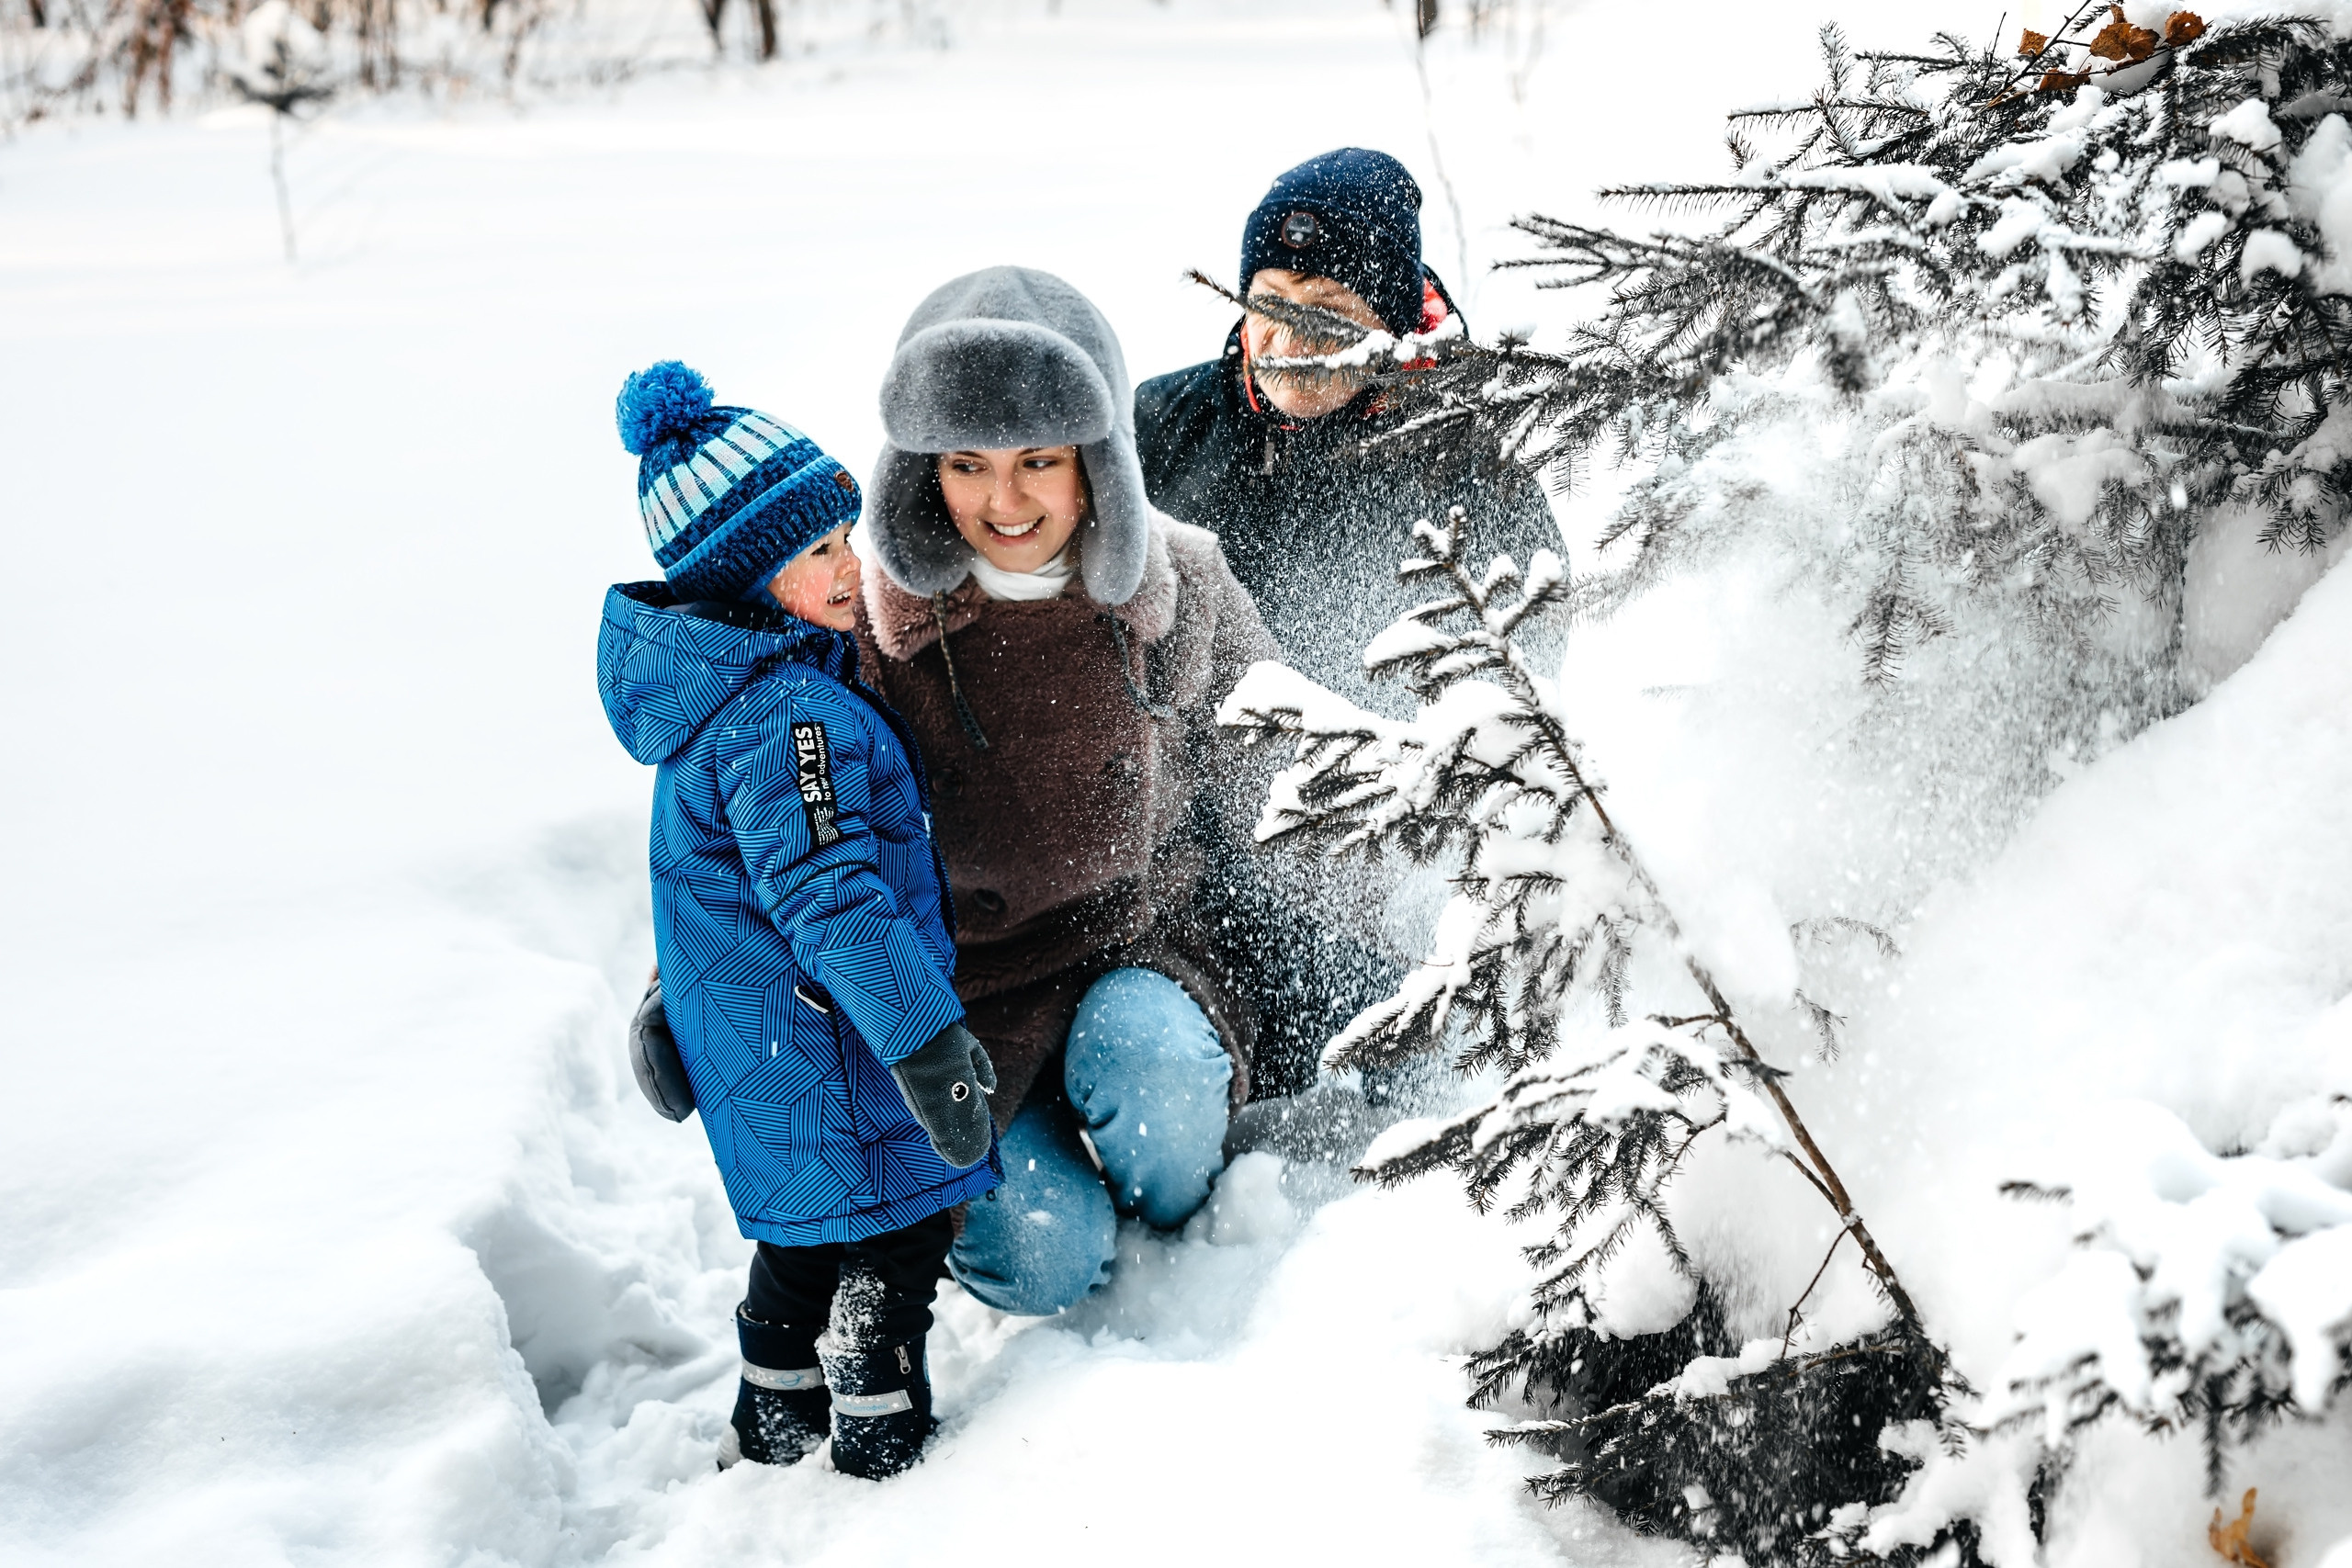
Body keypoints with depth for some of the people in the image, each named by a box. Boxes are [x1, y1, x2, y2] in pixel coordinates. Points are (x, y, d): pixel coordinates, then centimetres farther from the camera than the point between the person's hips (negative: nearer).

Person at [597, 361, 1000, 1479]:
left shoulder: (727, 681, 6)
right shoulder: (788, 715, -27)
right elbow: (832, 899, -32)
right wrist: (931, 1045, -30)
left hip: (758, 1048, 10)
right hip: (834, 1058, -10)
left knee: (804, 1241, 25)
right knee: (888, 1257, 5)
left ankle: (770, 1442, 39)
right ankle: (885, 1464, 17)